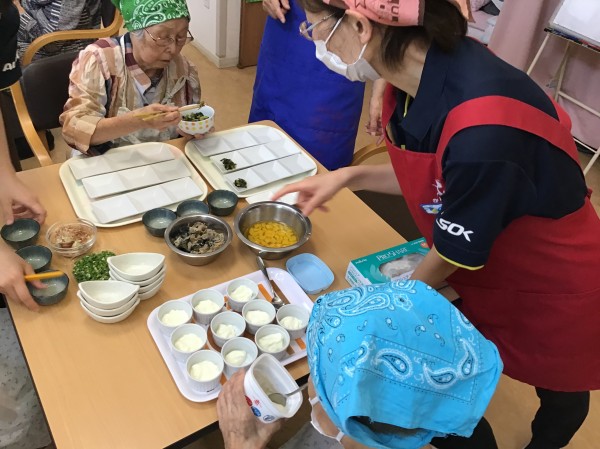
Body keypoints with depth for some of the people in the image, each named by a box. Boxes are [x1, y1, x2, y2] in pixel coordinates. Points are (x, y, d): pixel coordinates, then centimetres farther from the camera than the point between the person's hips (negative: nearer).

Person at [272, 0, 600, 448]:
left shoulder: (482, 127, -41)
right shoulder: (418, 73, -16)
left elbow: (455, 252, -24)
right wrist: (348, 176, -9)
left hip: (550, 287, -5)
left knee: (558, 389, 26)